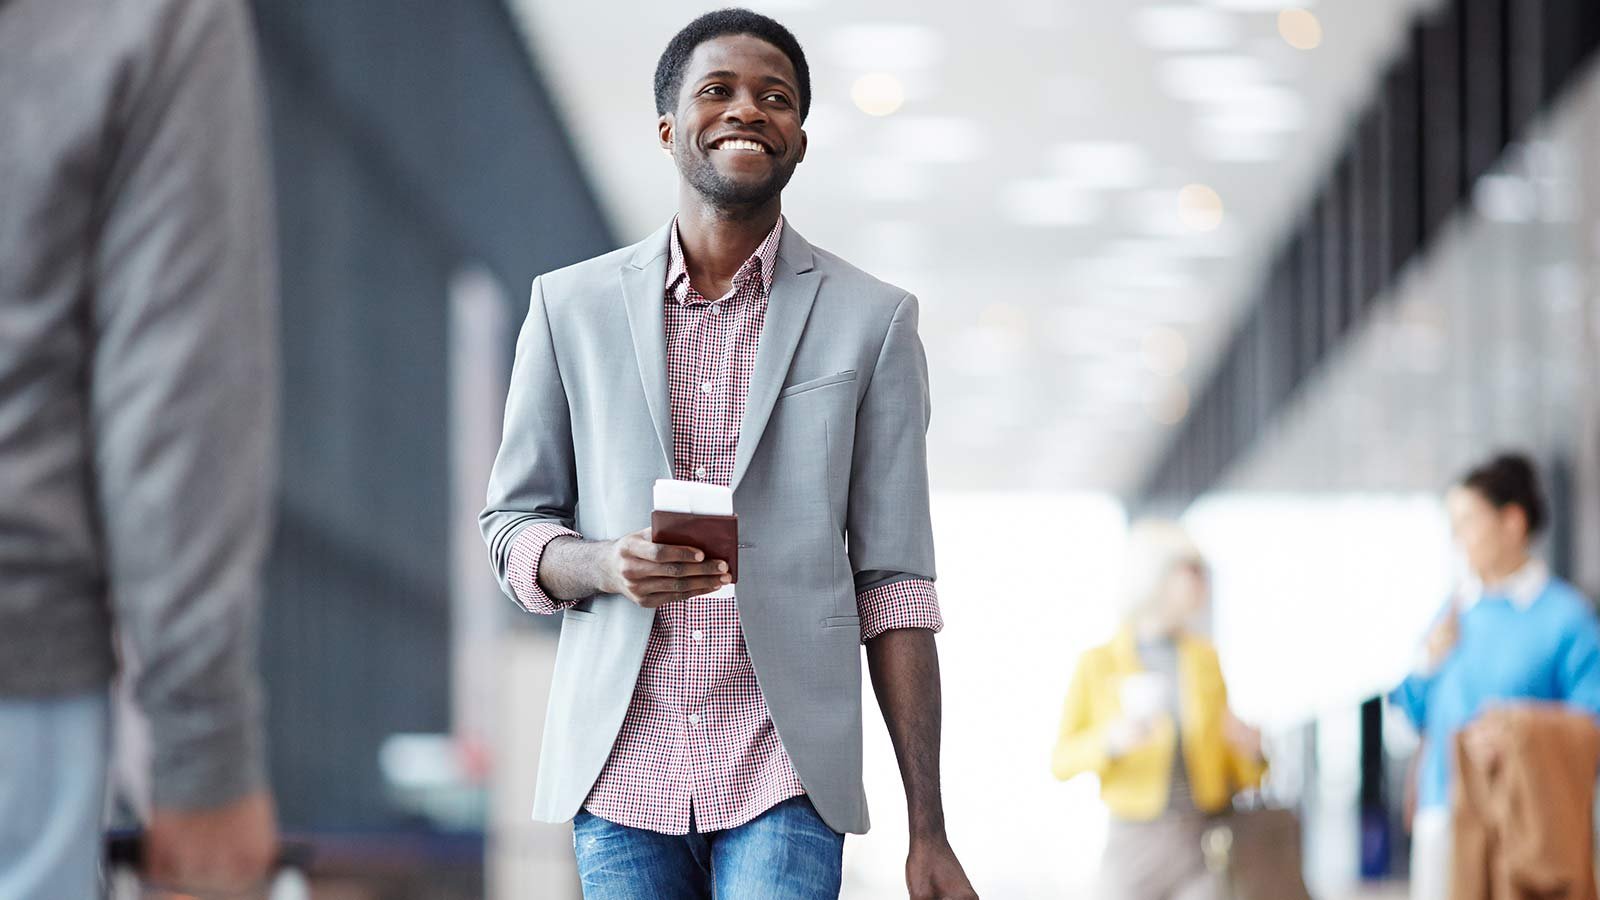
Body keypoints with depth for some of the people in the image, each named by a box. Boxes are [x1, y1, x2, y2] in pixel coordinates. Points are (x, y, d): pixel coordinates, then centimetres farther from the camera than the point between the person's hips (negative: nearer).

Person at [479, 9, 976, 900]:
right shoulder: (571, 307, 8)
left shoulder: (872, 320, 5)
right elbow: (512, 525, 12)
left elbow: (893, 584, 3)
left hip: (784, 773, -2)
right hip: (622, 768, 2)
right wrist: (605, 565, -12)